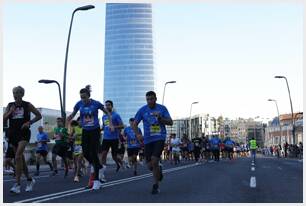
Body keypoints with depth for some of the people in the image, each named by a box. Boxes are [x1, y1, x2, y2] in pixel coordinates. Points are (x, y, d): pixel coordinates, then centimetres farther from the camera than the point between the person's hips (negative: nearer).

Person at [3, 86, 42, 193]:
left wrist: (29, 122, -7)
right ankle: (29, 179, 27)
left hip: (24, 133, -5)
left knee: (18, 157, -19)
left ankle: (17, 184, -17)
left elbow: (39, 115, 5)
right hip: (13, 132, 5)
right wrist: (10, 112, -10)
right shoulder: (10, 105, 9)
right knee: (21, 157, 11)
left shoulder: (27, 105, 0)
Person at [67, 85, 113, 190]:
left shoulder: (96, 103, -13)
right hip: (85, 131, 4)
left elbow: (108, 113, 1)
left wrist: (111, 124, -9)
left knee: (94, 154, -9)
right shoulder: (79, 104, -5)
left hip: (95, 131, -4)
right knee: (85, 153, 1)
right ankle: (99, 167, 30)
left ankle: (96, 180, -3)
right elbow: (72, 115, 8)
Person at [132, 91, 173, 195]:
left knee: (154, 161, -16)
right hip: (148, 139, 2)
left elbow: (170, 122, 0)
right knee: (150, 166, 3)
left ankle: (156, 185, 2)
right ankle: (158, 170, 39)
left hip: (160, 138, -2)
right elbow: (134, 124, 6)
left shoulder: (162, 108, 2)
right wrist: (137, 134, -13)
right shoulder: (142, 110, 3)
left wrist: (160, 118, -16)